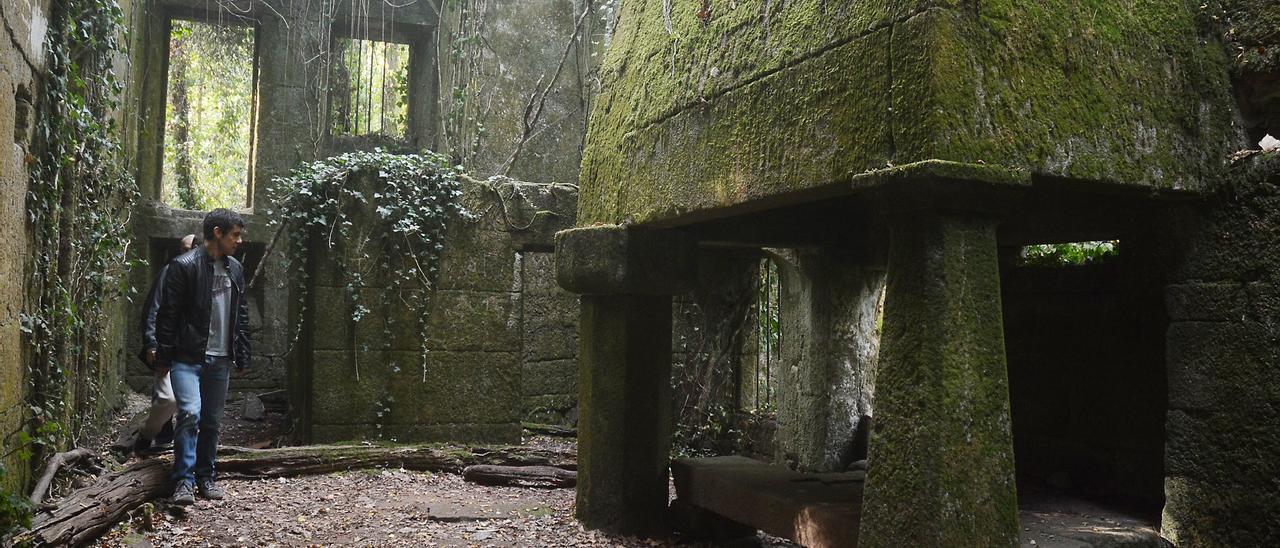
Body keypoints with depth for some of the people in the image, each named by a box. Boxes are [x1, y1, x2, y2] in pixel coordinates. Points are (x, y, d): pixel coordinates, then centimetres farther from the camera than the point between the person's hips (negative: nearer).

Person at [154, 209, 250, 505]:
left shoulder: (235, 269, 12)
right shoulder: (184, 266, -7)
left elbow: (241, 315, 16)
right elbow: (168, 314, -8)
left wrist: (242, 356, 13)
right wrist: (164, 357, -9)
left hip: (220, 359, 6)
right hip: (187, 356, -6)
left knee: (212, 420, 10)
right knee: (190, 413, -16)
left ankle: (206, 477, 20)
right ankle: (184, 480, -8)